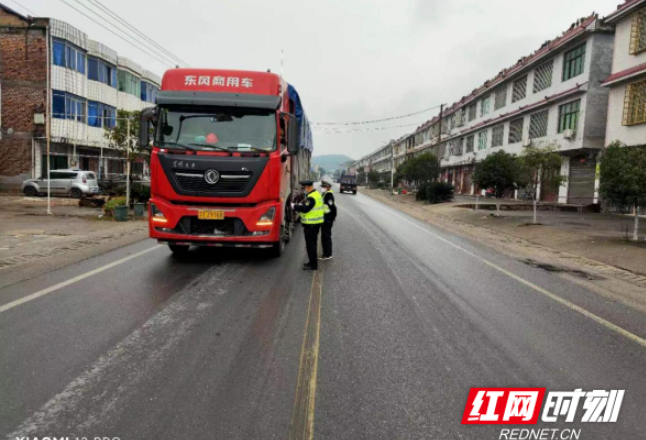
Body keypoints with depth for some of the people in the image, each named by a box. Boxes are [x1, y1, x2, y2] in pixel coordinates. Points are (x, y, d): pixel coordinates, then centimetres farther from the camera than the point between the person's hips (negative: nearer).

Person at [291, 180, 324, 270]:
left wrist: (294, 206, -16)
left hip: (311, 225, -11)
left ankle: (313, 264, 3)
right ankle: (313, 262, 29)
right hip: (315, 223, 11)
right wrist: (301, 205, 6)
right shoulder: (317, 194, 14)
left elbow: (306, 208, -26)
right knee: (312, 243, 19)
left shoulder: (312, 197, -20)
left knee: (310, 244, -4)